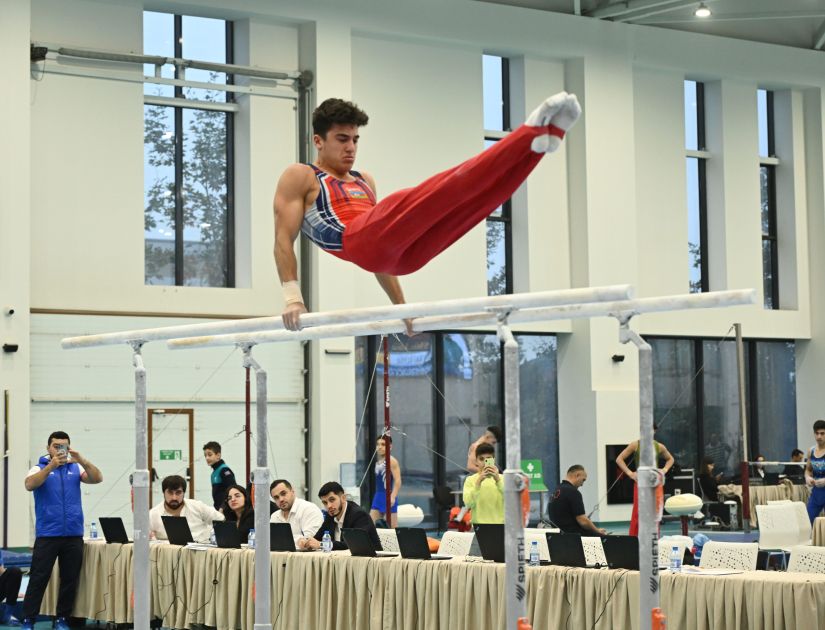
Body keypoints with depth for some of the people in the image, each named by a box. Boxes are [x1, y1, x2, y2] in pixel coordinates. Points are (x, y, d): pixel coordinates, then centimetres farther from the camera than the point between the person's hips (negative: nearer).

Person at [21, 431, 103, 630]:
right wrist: (51, 466, -27)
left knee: (70, 579, 6)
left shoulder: (75, 468, 10)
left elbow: (97, 478, -5)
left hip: (74, 534, 3)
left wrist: (82, 460, -21)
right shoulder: (40, 468, 4)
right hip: (47, 534, -3)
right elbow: (30, 485, -16)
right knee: (38, 578, -3)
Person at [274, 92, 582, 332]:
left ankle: (540, 139, -34)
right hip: (358, 240, -7)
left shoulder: (364, 181, 35)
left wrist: (401, 306, 25)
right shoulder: (298, 177, 17)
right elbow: (284, 239, 7)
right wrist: (292, 297, -7)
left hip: (401, 251, 7)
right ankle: (531, 134, -42)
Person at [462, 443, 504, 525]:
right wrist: (479, 481, -22)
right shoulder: (470, 480, 3)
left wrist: (498, 480, -25)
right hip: (478, 525, -1)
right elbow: (468, 503, -12)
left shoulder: (502, 478, 4)